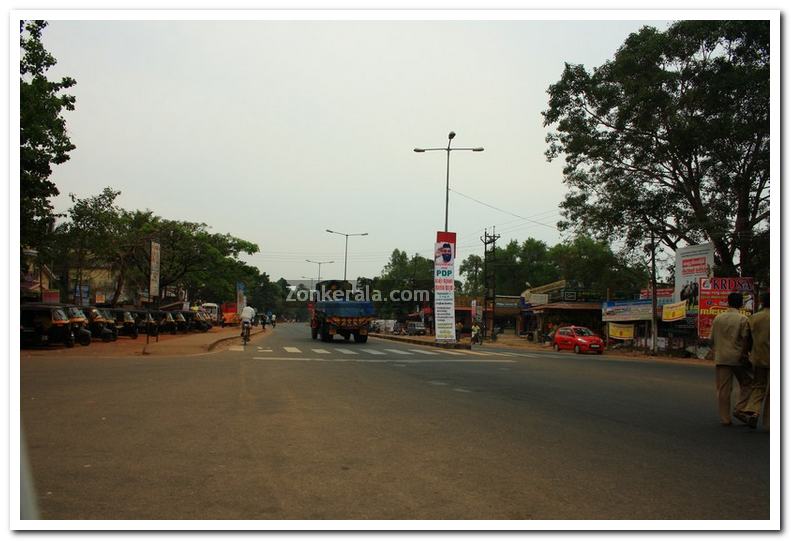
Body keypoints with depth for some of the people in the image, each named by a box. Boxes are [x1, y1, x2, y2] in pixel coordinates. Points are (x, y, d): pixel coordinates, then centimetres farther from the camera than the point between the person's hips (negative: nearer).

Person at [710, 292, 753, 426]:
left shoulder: (718, 318, 6)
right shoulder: (743, 319, -6)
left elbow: (712, 339, 11)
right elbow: (745, 340, -11)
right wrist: (744, 354, 1)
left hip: (721, 358, 3)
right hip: (738, 358, -3)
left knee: (723, 389, 4)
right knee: (746, 383, 15)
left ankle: (725, 419, 6)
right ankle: (740, 409, 2)